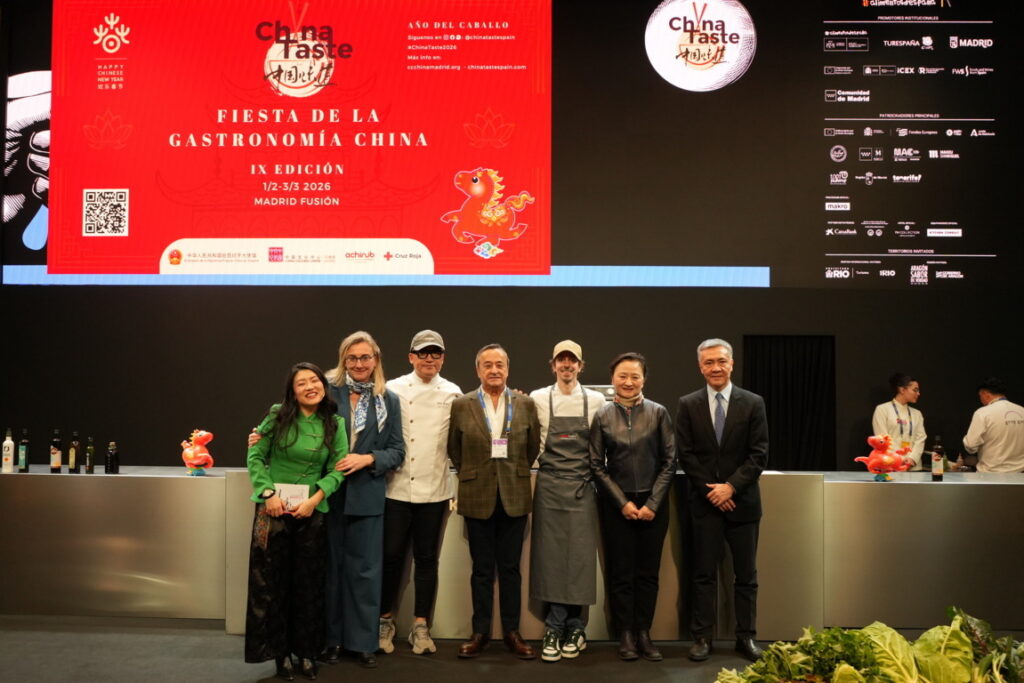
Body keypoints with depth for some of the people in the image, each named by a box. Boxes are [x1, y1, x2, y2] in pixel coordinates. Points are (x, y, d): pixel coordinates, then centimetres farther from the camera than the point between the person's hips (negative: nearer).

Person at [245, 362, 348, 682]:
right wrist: (268, 493, -12)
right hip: (274, 509, -1)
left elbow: (338, 469, -4)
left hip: (312, 512, 1)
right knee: (273, 581, 5)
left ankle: (307, 652, 20)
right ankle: (281, 652, 18)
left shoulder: (334, 424, -1)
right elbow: (255, 456, -2)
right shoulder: (277, 417, -5)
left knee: (309, 583, 8)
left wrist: (314, 499, -15)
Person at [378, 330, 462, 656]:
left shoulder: (453, 394, 3)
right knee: (392, 555, 4)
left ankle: (420, 626, 19)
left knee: (427, 558, 8)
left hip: (434, 489, 1)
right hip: (397, 487, -1)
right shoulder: (393, 390, 1)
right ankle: (385, 620, 22)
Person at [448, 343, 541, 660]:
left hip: (514, 496, 1)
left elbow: (533, 447, 9)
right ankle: (480, 632, 17)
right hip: (478, 497, 0)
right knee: (482, 568, 7)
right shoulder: (461, 405, -1)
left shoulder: (526, 404, 1)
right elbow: (454, 449, 9)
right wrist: (472, 474, 10)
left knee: (510, 567, 7)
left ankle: (512, 631, 17)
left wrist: (516, 473, 11)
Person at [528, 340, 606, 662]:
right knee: (550, 555, 1)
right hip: (549, 486, 0)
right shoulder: (538, 399, 2)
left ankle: (571, 627, 15)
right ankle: (556, 627, 10)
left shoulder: (596, 400, 3)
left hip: (582, 487, 0)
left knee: (579, 556, 2)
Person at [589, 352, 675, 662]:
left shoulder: (658, 413, -2)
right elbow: (597, 465, 0)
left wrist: (653, 503, -7)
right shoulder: (602, 416, -1)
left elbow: (669, 461, -1)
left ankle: (644, 633, 16)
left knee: (648, 572, 6)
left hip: (653, 503, 0)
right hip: (616, 504, 0)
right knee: (621, 572, 4)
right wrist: (622, 502, -6)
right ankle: (626, 634, 15)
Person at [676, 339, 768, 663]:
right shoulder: (688, 405, 1)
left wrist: (731, 486, -13)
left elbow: (759, 454, -3)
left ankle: (746, 636, 18)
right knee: (704, 573, 4)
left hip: (742, 500, 0)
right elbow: (686, 454, -1)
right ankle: (702, 637, 12)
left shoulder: (753, 403, 0)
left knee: (746, 574, 8)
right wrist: (712, 490, -9)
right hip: (705, 500, 0)